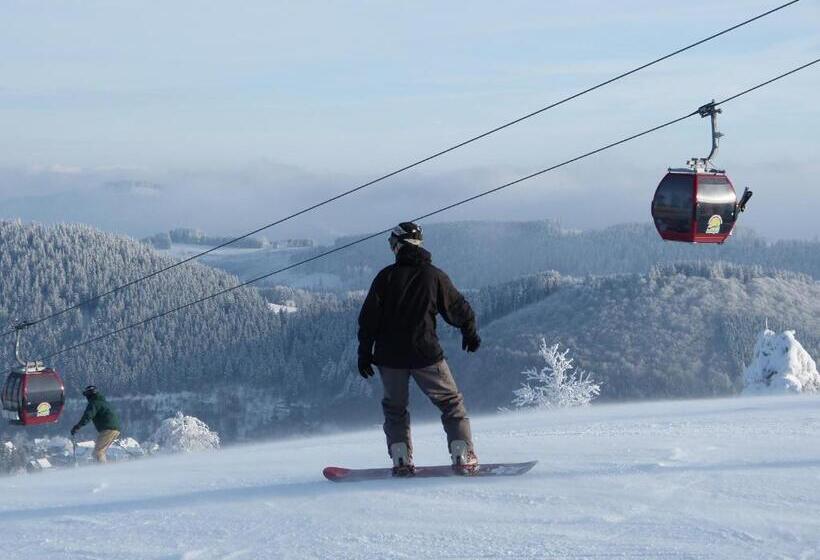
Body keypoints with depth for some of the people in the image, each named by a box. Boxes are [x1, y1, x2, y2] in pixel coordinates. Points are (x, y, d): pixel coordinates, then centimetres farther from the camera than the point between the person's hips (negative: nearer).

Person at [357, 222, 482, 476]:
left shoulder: (386, 276, -1)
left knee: (394, 408, 17)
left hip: (390, 357, 1)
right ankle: (463, 457, -2)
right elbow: (459, 309, 8)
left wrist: (364, 353, 5)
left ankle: (401, 460, 5)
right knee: (451, 402, 9)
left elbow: (369, 317, -2)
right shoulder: (434, 275, -1)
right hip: (425, 354, -1)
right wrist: (470, 333, 25)